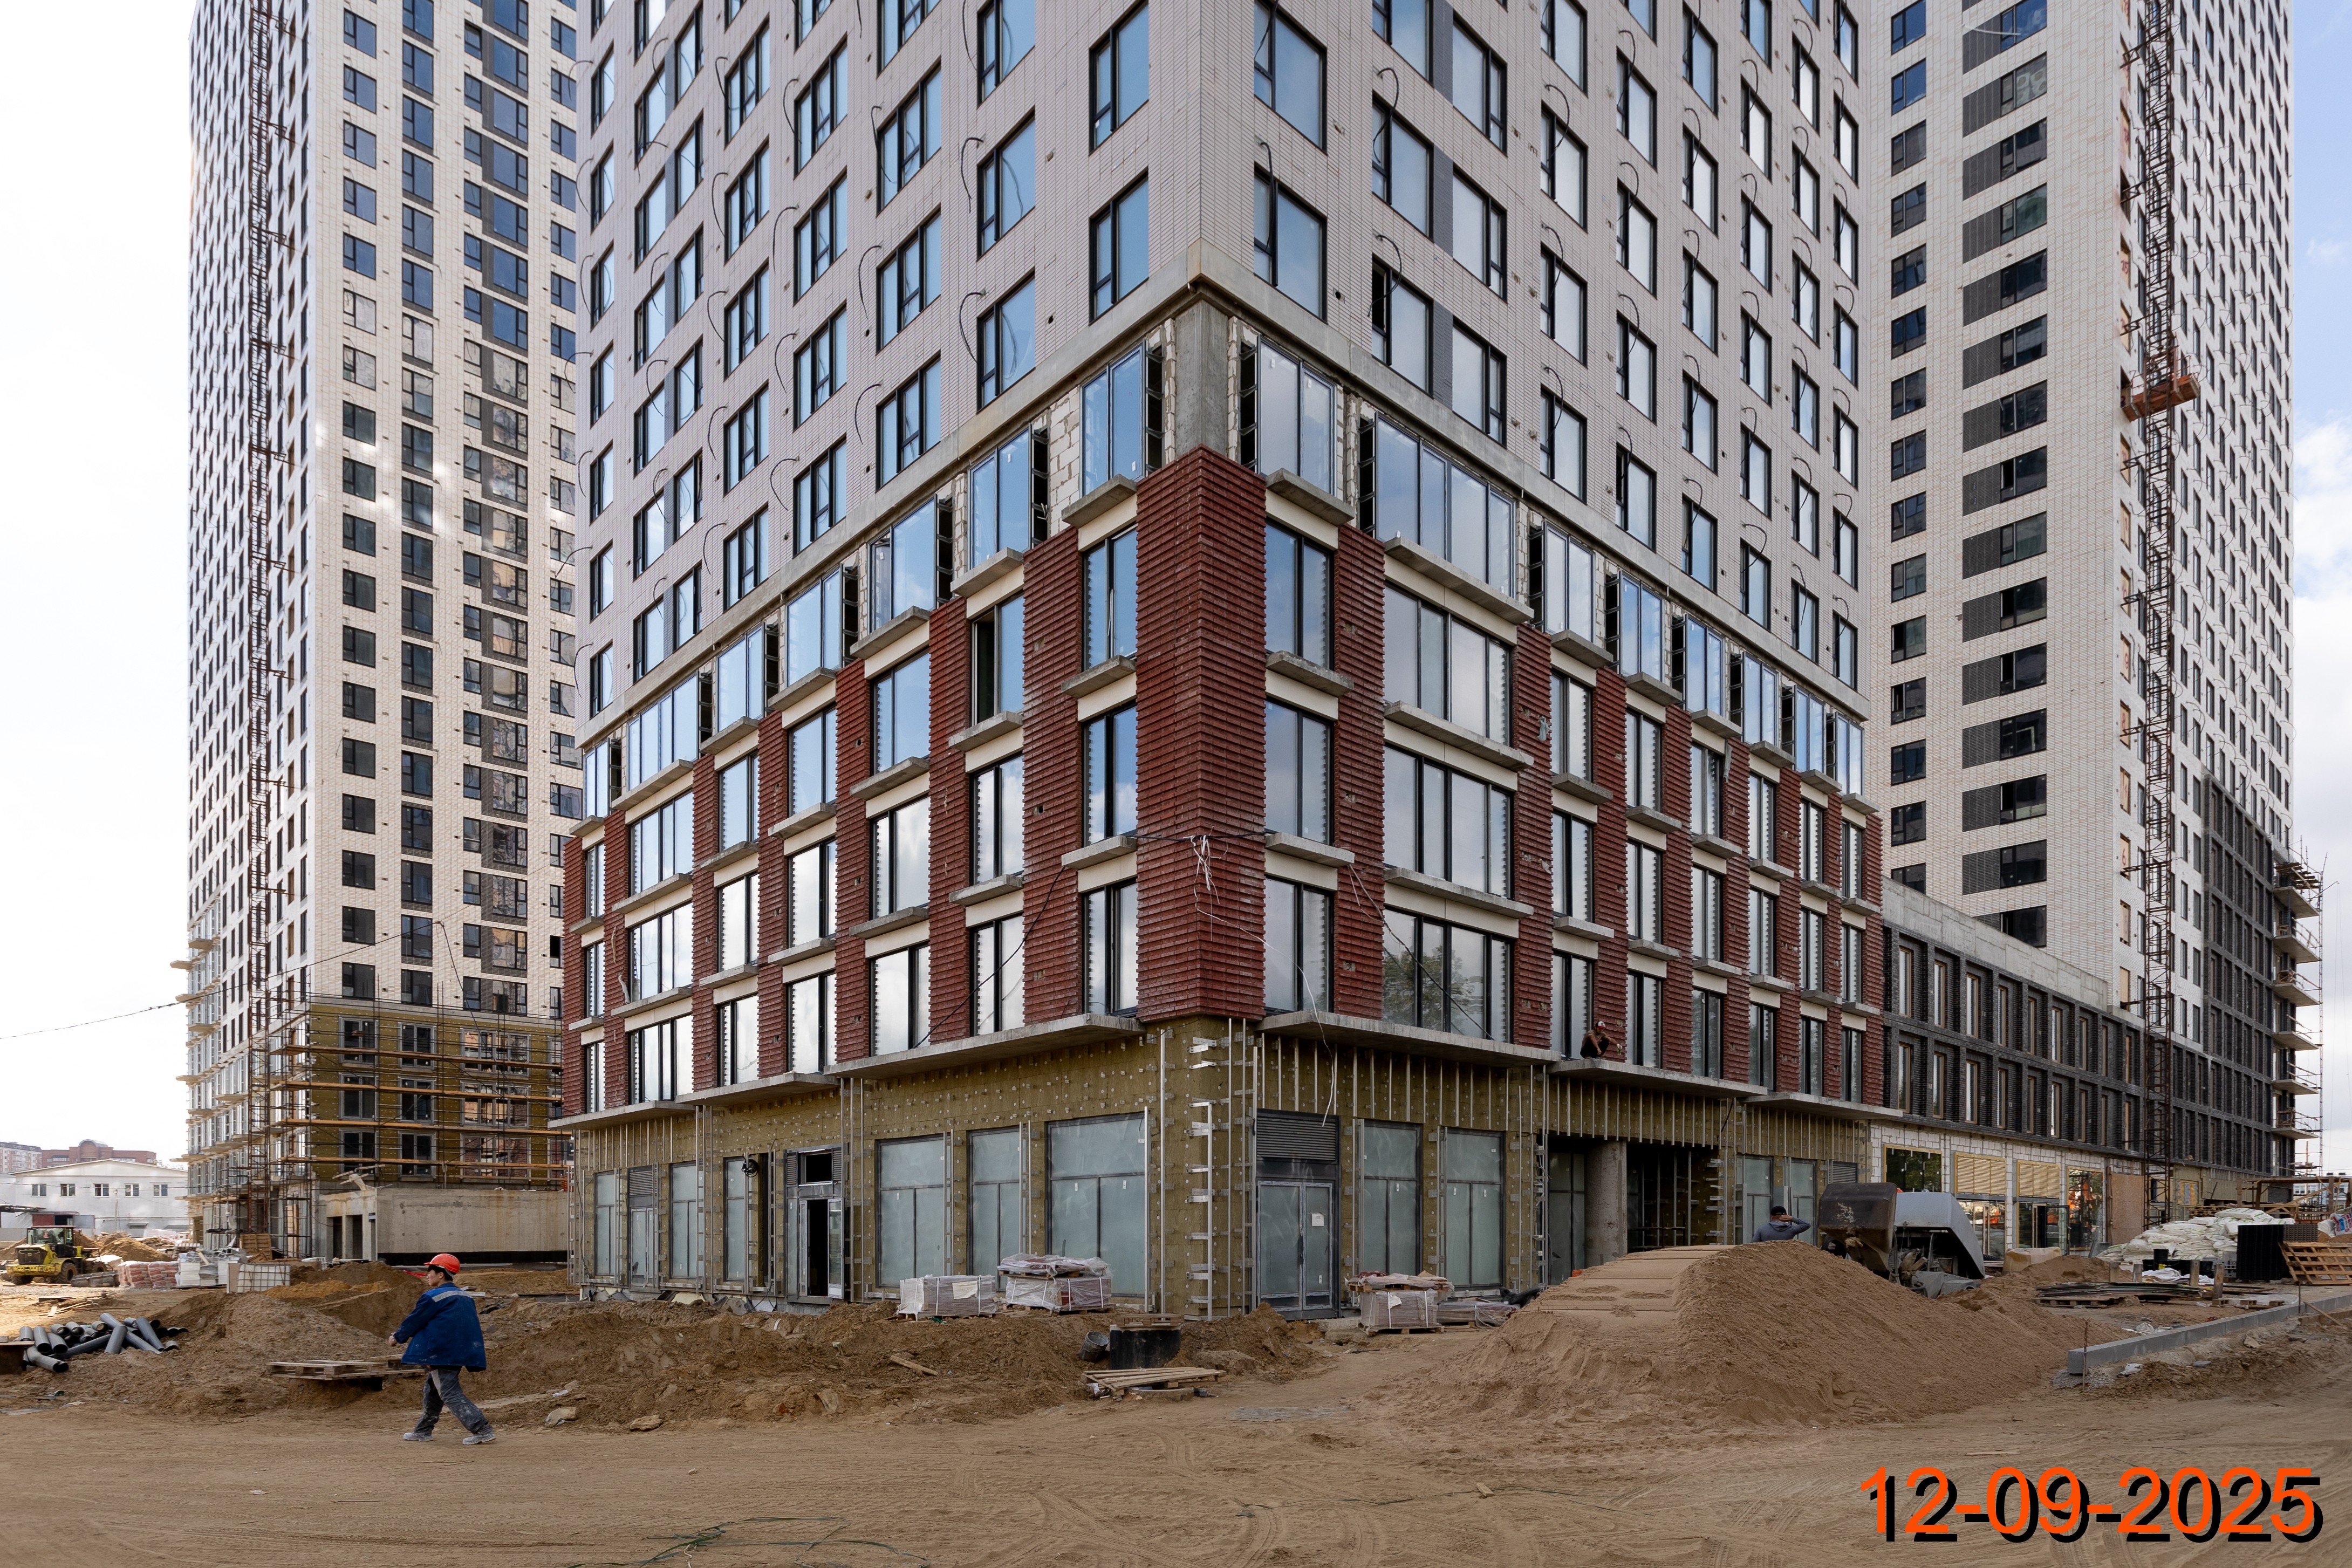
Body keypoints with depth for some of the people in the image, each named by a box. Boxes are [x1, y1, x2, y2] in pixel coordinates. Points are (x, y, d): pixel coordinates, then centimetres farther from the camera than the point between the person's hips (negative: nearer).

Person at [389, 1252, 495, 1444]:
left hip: (441, 1354, -9)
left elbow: (414, 1321, -4)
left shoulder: (432, 1297, -12)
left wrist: (397, 1337, 15)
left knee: (450, 1394, -7)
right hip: (460, 1354, 9)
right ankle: (423, 1432, 33)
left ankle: (483, 1431, -16)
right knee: (433, 1388, 23)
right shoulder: (465, 1297, 12)